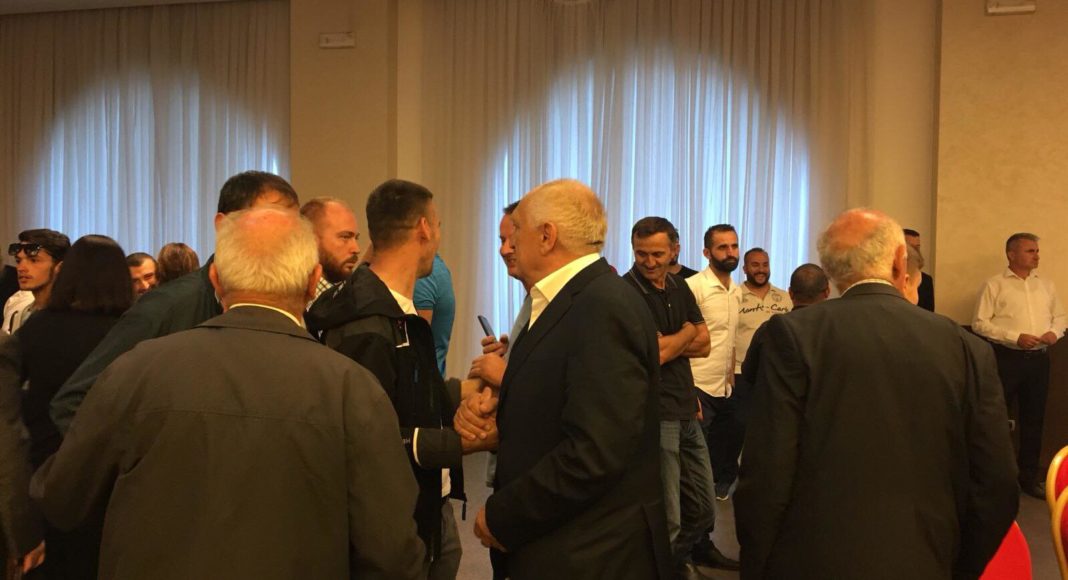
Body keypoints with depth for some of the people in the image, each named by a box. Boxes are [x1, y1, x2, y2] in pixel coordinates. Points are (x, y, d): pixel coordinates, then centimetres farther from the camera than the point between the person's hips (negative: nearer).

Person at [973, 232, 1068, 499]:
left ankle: (1029, 475, 22)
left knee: (1034, 418, 11)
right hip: (1007, 358, -5)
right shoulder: (995, 284, -3)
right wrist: (1015, 337, -17)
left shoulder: (1045, 284, 14)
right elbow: (980, 323, -9)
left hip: (1039, 358, 5)